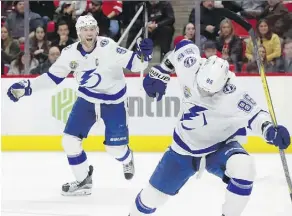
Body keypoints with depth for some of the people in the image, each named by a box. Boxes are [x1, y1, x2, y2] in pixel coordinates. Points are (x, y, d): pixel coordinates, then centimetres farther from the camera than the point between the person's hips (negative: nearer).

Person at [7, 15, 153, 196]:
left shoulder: (107, 46, -24)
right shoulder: (70, 53, -11)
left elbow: (132, 63, -21)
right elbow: (52, 77, -1)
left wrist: (143, 55, -43)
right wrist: (26, 87, -8)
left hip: (114, 100, -4)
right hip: (87, 99, 4)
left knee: (115, 146, -1)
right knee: (70, 140, -5)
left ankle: (127, 160, 38)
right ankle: (83, 181, 14)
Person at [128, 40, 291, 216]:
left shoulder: (233, 94, -31)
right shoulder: (190, 68, -21)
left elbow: (253, 114, -22)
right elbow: (184, 46, -1)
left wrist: (270, 130, -41)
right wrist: (161, 73, 3)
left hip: (222, 145, -3)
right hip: (187, 145, 3)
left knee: (243, 167, -36)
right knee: (154, 194, 6)